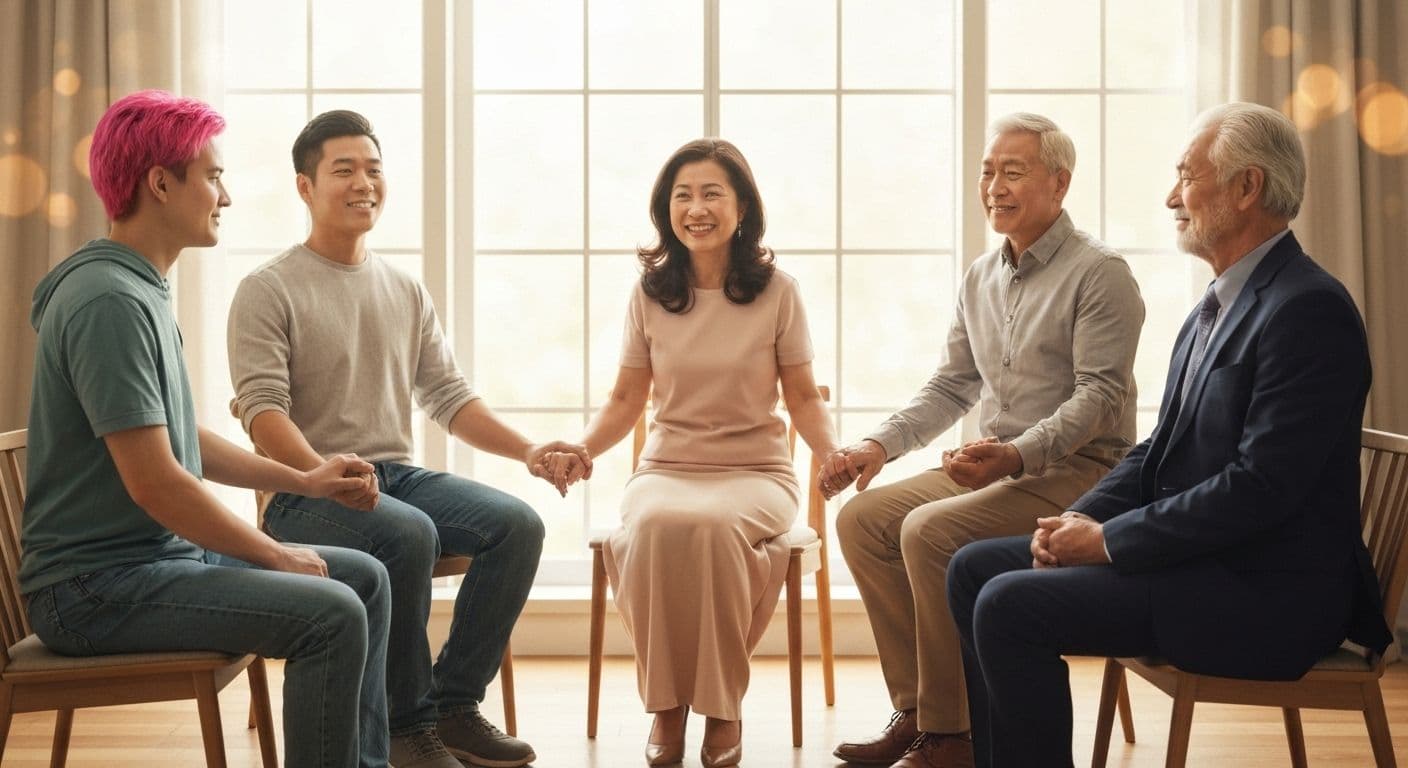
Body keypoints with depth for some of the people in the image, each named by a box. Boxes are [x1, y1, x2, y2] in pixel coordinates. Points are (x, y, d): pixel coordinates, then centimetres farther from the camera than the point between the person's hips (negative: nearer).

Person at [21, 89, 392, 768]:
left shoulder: (143, 289, 14)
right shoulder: (109, 300, -19)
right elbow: (154, 483, -23)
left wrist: (303, 480, 11)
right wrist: (277, 557, -13)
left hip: (165, 555, 10)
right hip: (96, 586, -10)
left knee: (364, 578, 10)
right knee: (331, 616, -23)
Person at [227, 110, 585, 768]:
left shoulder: (406, 292, 16)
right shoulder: (268, 290, -4)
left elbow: (447, 395, 13)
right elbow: (262, 409, -14)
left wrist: (529, 450, -2)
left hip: (398, 476, 6)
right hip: (306, 492, -6)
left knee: (517, 523, -17)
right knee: (409, 534, -34)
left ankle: (453, 704, -7)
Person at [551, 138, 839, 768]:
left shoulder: (776, 291, 1)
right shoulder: (650, 293, 6)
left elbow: (803, 397, 6)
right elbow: (625, 401, 11)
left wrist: (833, 451, -14)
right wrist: (581, 449, -9)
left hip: (756, 471, -1)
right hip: (667, 467, 1)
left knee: (714, 526, -38)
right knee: (655, 527, -36)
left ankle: (722, 706, -17)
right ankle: (666, 706, -17)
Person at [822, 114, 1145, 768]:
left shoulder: (1099, 273, -9)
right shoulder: (981, 277, 14)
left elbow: (1099, 395, -18)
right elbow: (952, 386, 18)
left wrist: (1016, 456, -32)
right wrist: (879, 445, 3)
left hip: (1076, 469, -8)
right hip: (1000, 464, 8)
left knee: (930, 531, -27)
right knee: (862, 519, -7)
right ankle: (915, 709, -2)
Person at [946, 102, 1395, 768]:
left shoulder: (1309, 310, -17)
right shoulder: (1216, 308, 15)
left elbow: (1261, 487, -24)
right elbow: (1160, 449, 17)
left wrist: (1110, 539, -17)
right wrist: (1080, 520, -1)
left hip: (1263, 591, -10)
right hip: (1199, 558, 10)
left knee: (1011, 606, -21)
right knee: (975, 569, 7)